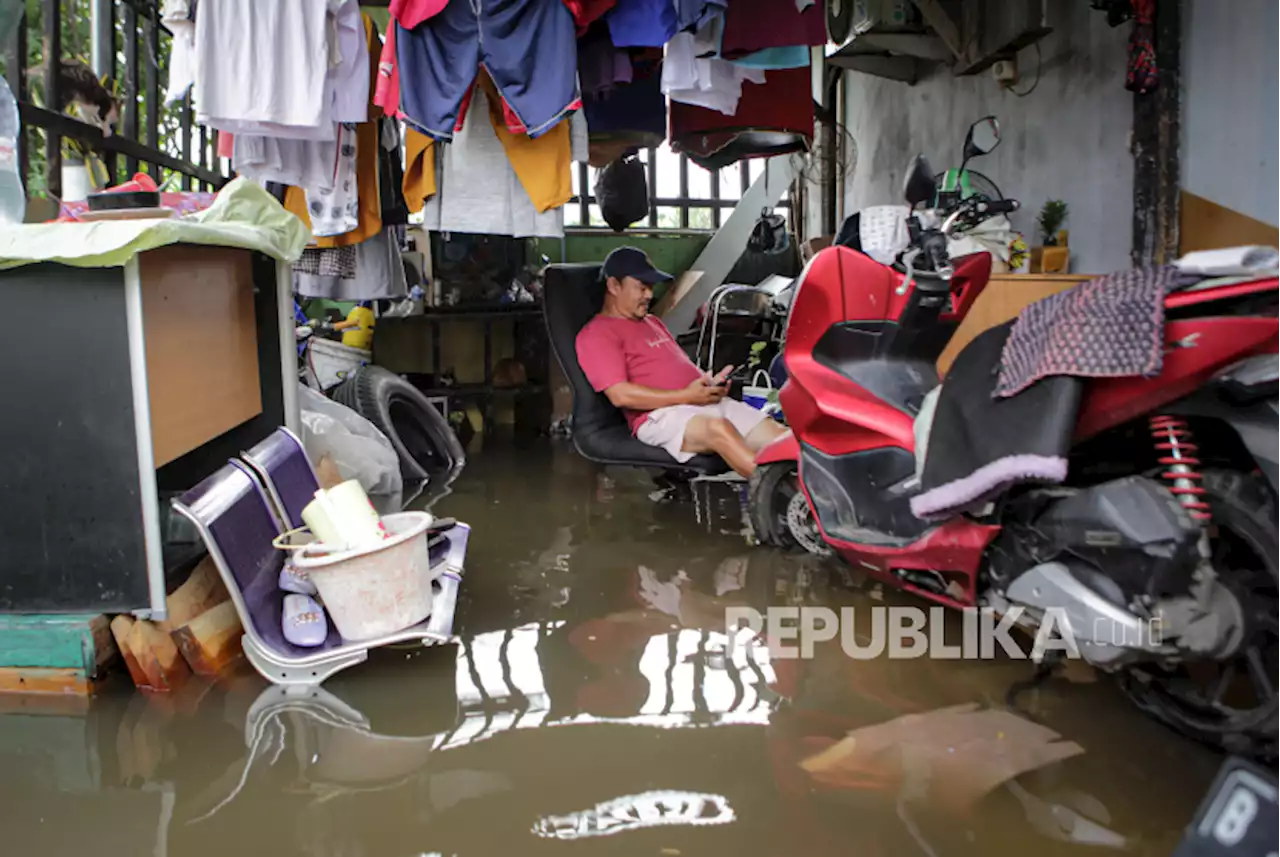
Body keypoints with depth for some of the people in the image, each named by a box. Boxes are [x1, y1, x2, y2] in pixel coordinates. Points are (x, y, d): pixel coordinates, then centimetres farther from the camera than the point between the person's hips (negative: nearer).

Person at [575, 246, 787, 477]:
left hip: (705, 402, 9)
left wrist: (710, 382, 5)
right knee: (719, 429, -39)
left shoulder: (652, 322, 29)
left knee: (777, 435, -13)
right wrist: (685, 396, -15)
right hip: (659, 415, -8)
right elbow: (620, 395, -13)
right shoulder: (597, 334, 0)